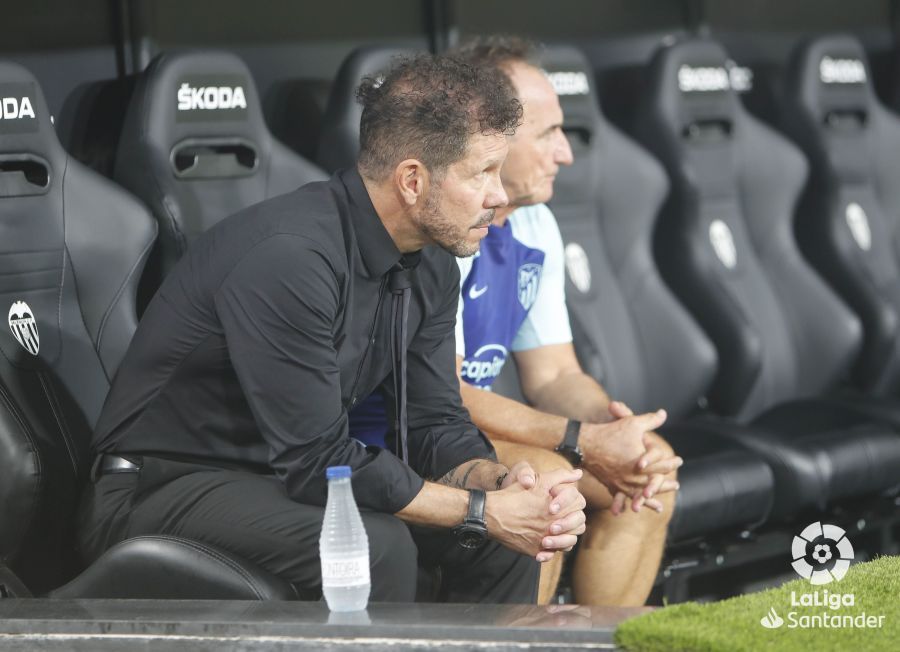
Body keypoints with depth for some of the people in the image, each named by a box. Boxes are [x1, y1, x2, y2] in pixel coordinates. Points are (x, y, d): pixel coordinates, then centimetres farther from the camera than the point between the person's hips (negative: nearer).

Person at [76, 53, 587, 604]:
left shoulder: (431, 268, 1)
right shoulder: (288, 257, -28)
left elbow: (435, 422, 4)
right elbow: (314, 460, -27)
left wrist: (501, 482, -19)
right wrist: (483, 512, -24)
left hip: (290, 478, 9)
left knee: (507, 538, -5)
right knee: (376, 548, -31)